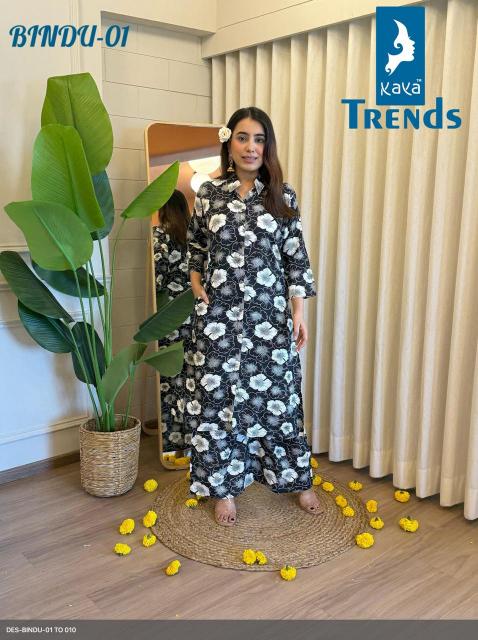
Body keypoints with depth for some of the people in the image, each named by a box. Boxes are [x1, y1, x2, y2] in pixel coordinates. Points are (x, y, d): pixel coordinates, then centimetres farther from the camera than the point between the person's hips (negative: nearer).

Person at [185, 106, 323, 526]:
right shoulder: (208, 193, 4)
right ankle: (223, 487, 23)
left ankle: (298, 480, 29)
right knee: (219, 399, 6)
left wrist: (298, 311, -3)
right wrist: (196, 282, 0)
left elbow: (297, 257, 2)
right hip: (219, 316, 1)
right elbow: (196, 247, 16)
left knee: (277, 397, 9)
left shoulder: (283, 196, 2)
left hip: (269, 316, 0)